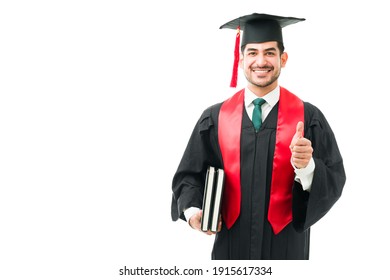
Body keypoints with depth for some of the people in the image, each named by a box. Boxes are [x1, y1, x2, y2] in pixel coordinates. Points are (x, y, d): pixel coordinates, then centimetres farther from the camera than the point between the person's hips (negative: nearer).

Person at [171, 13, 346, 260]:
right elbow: (191, 173, 4)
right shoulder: (214, 118, -1)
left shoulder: (308, 117, -6)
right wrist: (192, 210, -14)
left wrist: (306, 166, -29)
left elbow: (334, 181, -10)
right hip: (231, 245, 1)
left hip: (286, 246, -1)